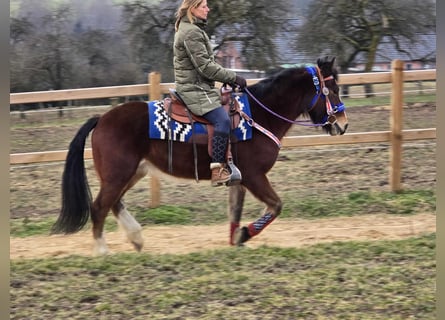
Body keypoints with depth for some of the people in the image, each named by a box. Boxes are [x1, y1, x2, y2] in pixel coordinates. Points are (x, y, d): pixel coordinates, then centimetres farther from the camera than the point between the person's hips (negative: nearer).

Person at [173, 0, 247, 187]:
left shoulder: (192, 29, 19)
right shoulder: (191, 33, -15)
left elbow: (207, 62, 24)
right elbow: (205, 67, -20)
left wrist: (228, 78, 16)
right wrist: (233, 78, -15)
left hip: (197, 86, 11)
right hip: (195, 89, -11)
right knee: (222, 120, -25)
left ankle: (224, 162, 12)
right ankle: (217, 170, -29)